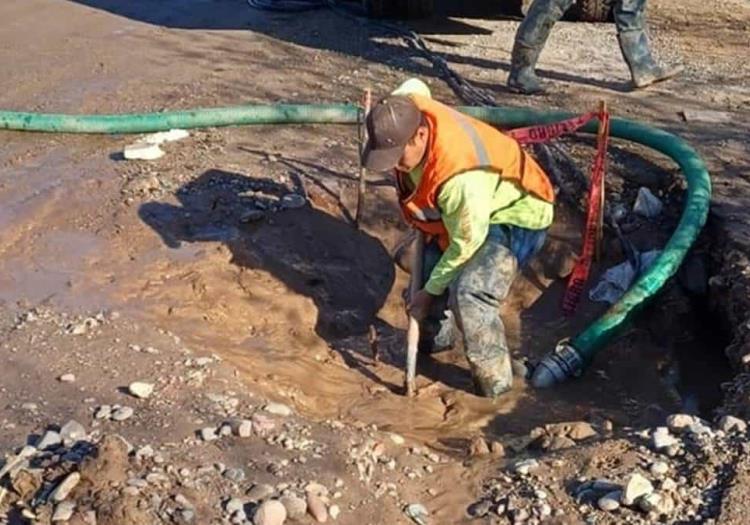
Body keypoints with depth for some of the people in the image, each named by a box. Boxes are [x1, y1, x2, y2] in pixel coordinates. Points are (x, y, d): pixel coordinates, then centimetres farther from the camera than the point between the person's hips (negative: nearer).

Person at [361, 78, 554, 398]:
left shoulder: (462, 178, -43)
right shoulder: (407, 110, -22)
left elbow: (466, 243, -28)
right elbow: (413, 87, 5)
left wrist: (429, 291, -14)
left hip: (515, 215, -9)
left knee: (468, 293, -25)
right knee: (429, 266, 15)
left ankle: (495, 382, -7)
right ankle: (434, 339, 42)